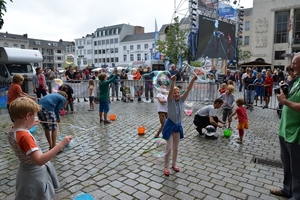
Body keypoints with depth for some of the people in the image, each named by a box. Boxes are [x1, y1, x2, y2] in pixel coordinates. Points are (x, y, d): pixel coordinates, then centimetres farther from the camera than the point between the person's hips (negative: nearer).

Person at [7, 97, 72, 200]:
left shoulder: (12, 132, -7)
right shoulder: (24, 136, -34)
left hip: (28, 171, 9)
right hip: (35, 175, -9)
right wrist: (60, 145, -42)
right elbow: (39, 160, -40)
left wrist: (28, 126, 14)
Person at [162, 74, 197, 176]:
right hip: (170, 125, -4)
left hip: (178, 125, 5)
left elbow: (188, 90, -15)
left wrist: (193, 80, -28)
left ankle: (174, 164, 34)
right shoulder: (170, 100, -13)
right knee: (169, 148, 1)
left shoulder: (181, 99, -3)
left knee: (176, 147, 17)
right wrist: (173, 81, -49)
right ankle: (166, 167, 16)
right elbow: (171, 90, -32)